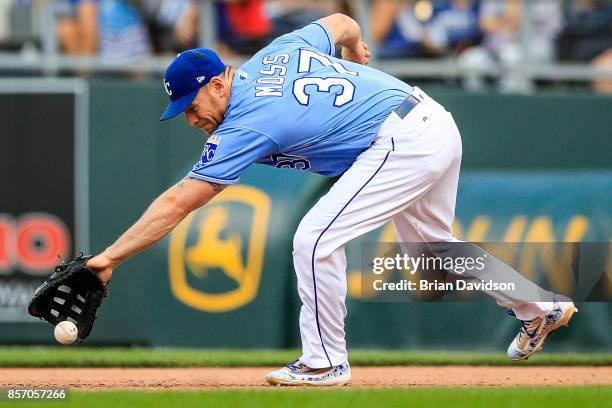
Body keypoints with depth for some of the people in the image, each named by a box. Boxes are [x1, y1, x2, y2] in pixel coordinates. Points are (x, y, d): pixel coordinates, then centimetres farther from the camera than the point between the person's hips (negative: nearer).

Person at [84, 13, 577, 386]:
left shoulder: (246, 125, -15)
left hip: (402, 145, -10)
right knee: (432, 245, 29)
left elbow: (178, 203, -17)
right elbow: (342, 23, 22)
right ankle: (541, 309, 43)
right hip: (438, 125, 10)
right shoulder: (275, 53, 6)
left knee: (315, 240, -12)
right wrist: (357, 55, 44)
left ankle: (326, 363, 0)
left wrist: (111, 257, -17)